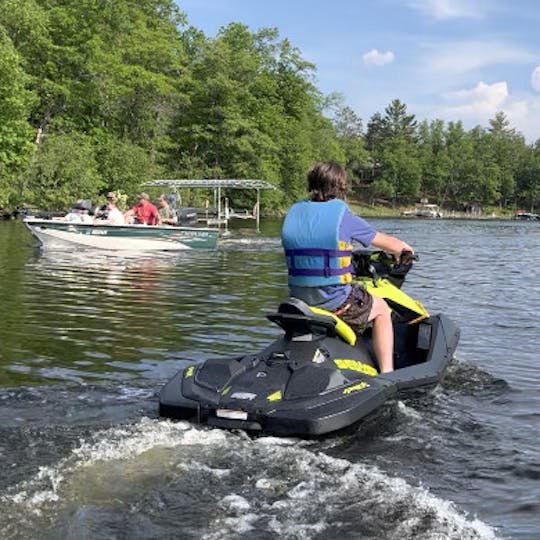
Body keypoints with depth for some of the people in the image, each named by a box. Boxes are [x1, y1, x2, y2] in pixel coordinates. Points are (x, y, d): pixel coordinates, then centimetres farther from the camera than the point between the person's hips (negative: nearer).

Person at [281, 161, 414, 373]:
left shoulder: (294, 212, 6)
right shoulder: (343, 216, -8)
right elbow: (387, 242, 5)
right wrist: (402, 248, 28)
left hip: (298, 297, 6)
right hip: (333, 298, -6)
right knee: (381, 309, 21)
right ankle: (387, 373, 12)